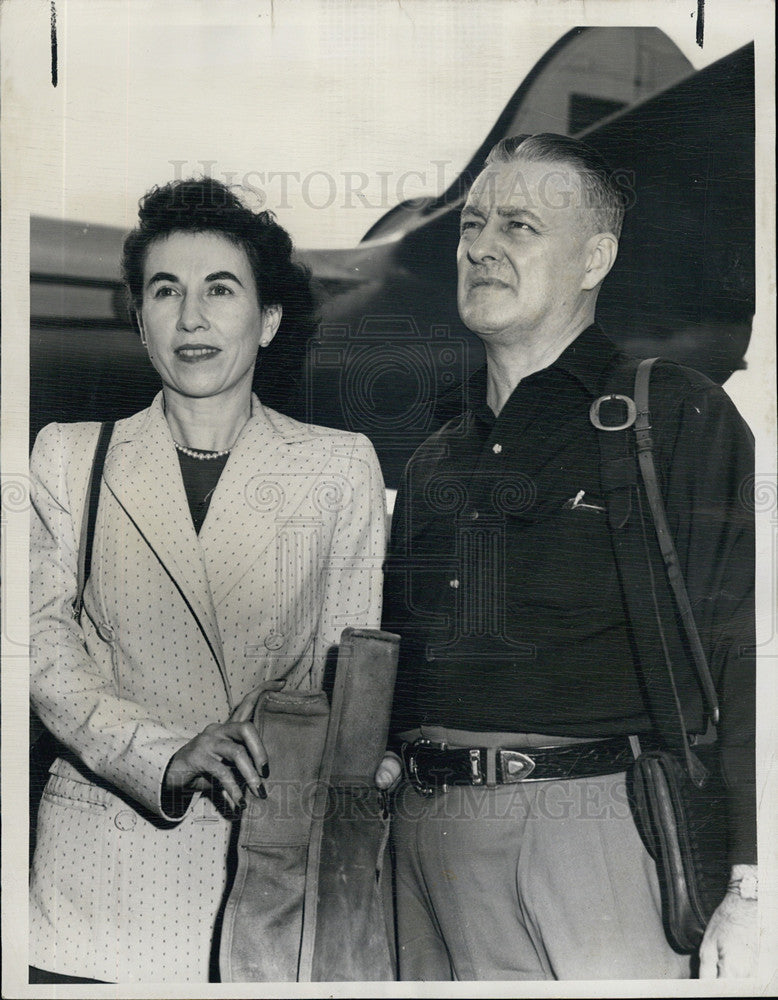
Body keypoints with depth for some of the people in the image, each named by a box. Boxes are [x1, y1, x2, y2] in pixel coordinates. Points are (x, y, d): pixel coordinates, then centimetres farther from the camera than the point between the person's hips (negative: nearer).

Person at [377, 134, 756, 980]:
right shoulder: (432, 462, 17)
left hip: (589, 823, -5)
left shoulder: (679, 417, 0)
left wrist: (749, 886, -13)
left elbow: (743, 659, -8)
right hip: (428, 836, 5)